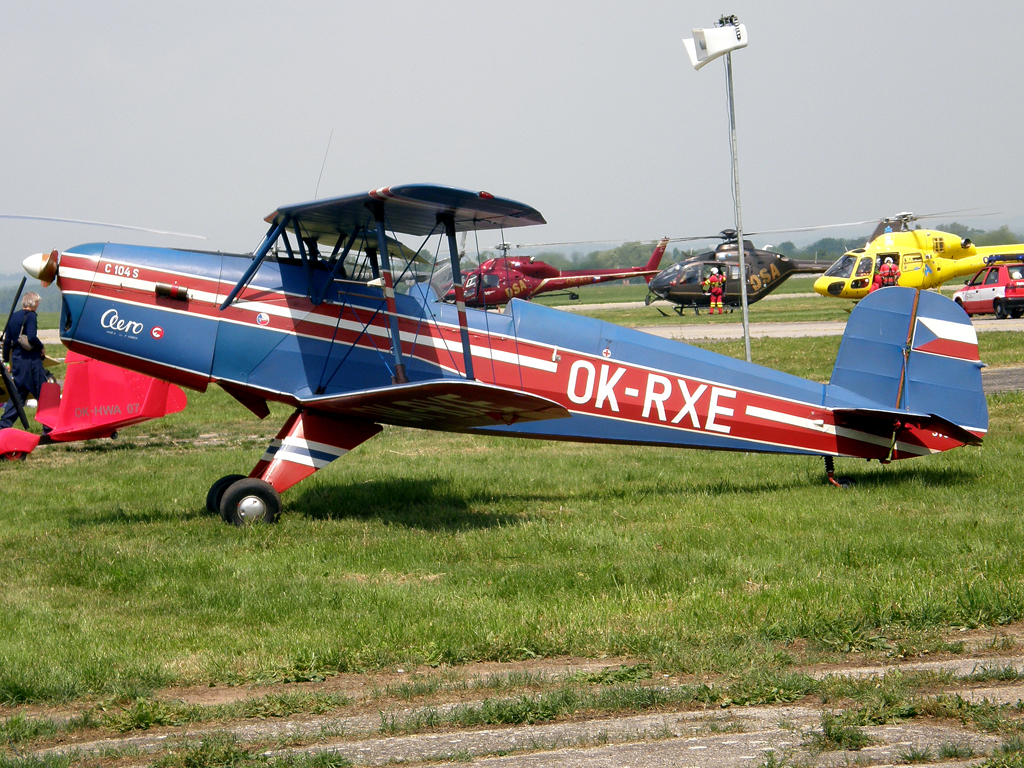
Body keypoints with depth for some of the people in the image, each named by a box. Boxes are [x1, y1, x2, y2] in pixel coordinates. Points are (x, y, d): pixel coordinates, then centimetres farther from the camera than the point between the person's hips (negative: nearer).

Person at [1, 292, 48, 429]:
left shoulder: (13, 316, 12)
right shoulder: (30, 316, -10)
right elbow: (32, 337, -22)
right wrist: (41, 347, -4)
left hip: (16, 358, 7)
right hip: (31, 359, -7)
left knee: (18, 393, 13)